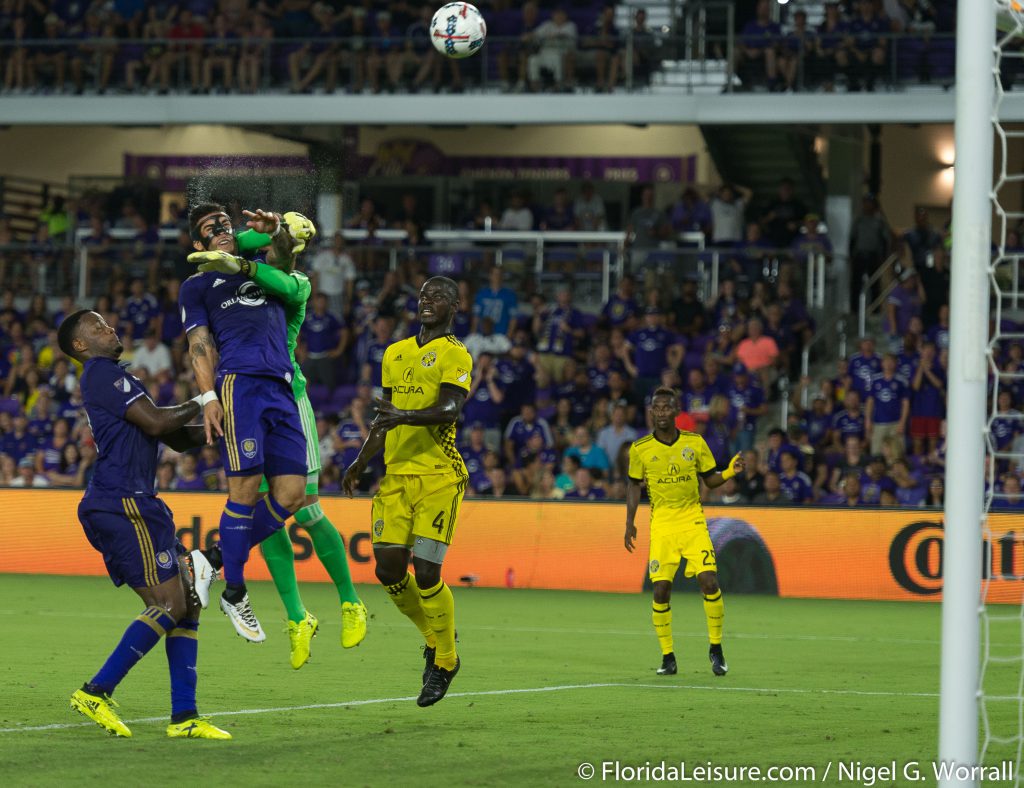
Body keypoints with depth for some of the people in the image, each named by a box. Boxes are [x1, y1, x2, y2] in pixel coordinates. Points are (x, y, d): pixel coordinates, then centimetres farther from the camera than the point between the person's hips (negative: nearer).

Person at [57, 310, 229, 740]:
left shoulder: (114, 378, 26)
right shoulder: (102, 374, -6)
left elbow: (178, 439, 26)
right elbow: (155, 422, -15)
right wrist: (197, 407, 1)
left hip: (131, 504, 10)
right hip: (122, 504, -10)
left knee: (189, 602, 6)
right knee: (169, 604, -12)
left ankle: (184, 716, 2)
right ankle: (96, 692, -10)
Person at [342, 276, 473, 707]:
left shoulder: (454, 355, -3)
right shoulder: (395, 353, 19)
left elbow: (448, 409, -19)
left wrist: (405, 416, -34)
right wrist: (361, 462, 22)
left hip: (439, 477, -6)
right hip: (396, 474, 6)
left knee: (426, 572, -11)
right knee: (389, 568, -1)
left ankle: (445, 660, 8)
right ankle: (435, 635, 24)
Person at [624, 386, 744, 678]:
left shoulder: (695, 443, 0)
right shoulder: (640, 449, -1)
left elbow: (710, 479, 9)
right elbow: (634, 484, 12)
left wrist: (729, 472, -11)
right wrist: (630, 522, 6)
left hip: (693, 521, 0)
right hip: (661, 525, 0)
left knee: (709, 582, -14)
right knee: (661, 590, -7)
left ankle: (716, 649, 3)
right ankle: (667, 657, 8)